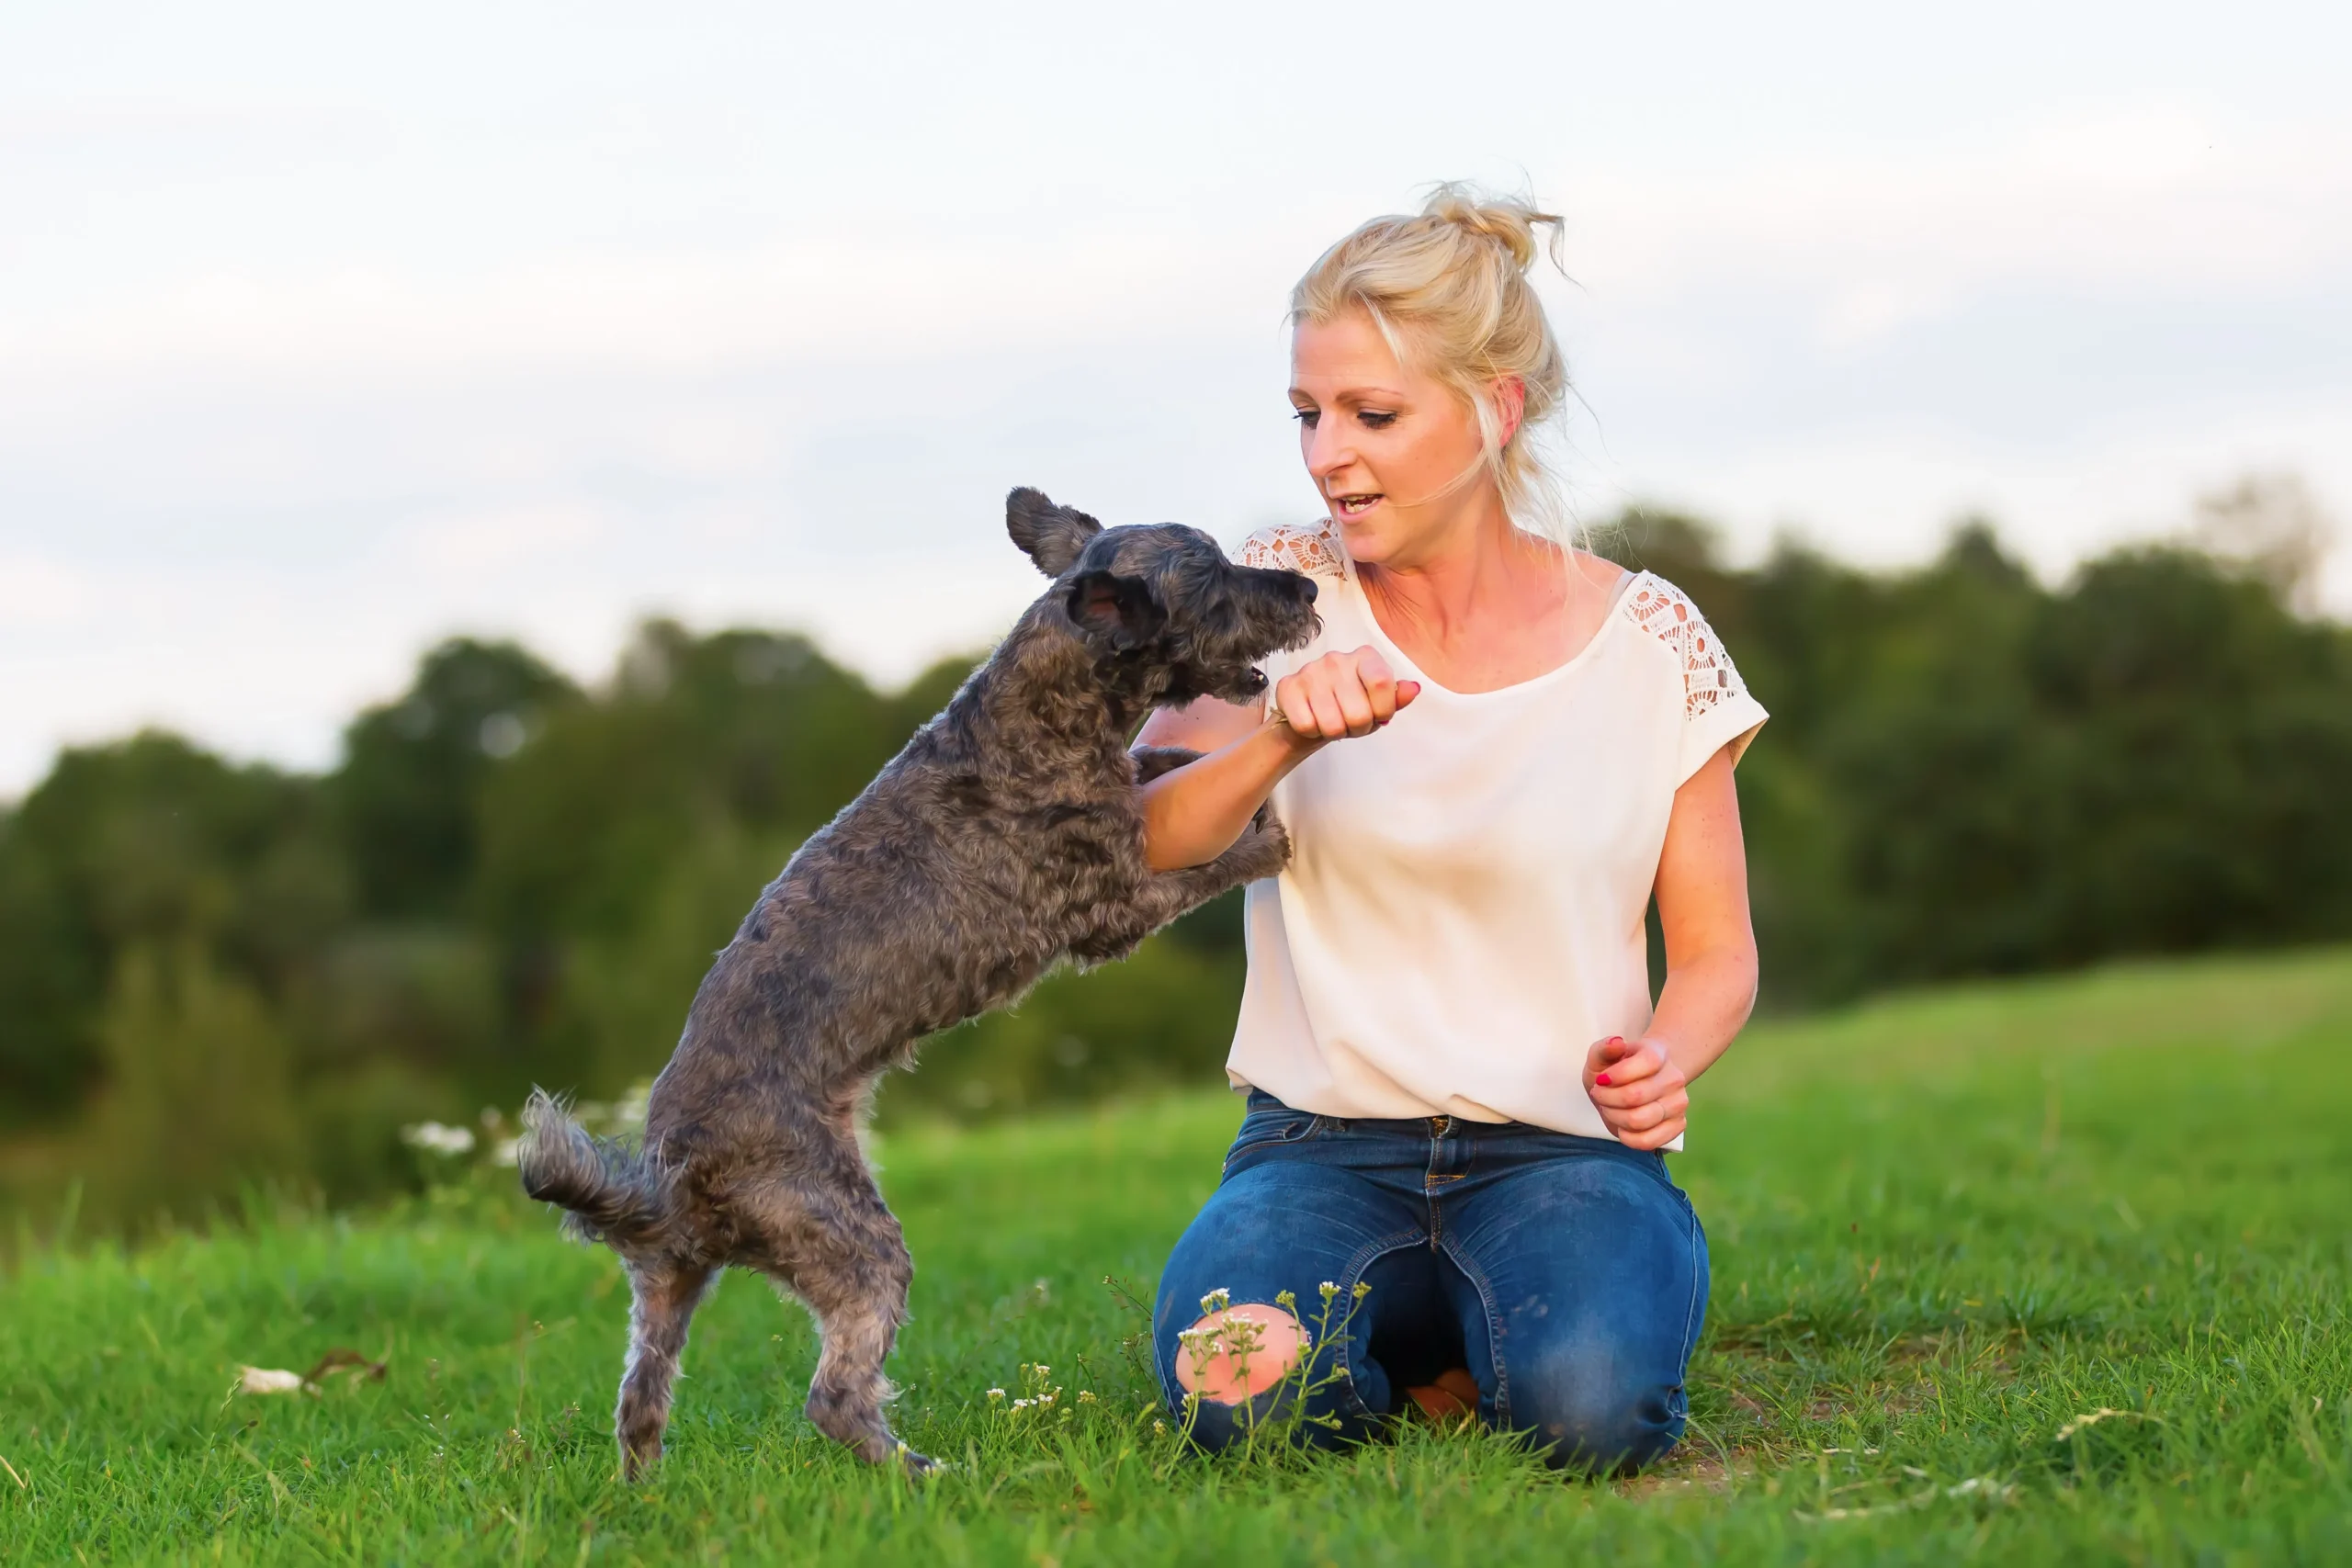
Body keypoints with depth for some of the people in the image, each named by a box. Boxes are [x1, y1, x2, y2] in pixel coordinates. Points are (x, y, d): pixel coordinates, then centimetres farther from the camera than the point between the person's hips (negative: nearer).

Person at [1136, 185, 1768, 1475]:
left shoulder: (1649, 642, 0)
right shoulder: (1285, 595, 2)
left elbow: (1716, 948, 8)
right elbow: (1130, 848, -7)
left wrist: (1665, 1057, -15)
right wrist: (1283, 735, -24)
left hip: (1563, 1149, -1)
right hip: (1322, 1143, 1)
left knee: (1592, 1408, -33)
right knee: (1236, 1389, -32)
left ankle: (1525, 1330, 4)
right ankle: (1412, 1344, 3)